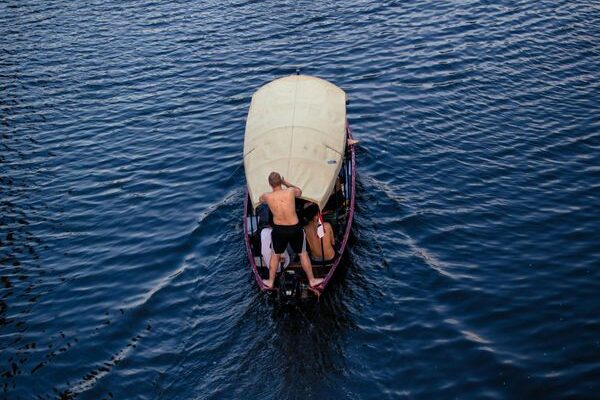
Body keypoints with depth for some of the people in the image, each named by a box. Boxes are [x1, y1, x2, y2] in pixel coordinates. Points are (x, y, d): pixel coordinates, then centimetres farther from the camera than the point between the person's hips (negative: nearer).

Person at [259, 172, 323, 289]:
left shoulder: (267, 196, -14)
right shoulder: (291, 191, -18)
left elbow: (260, 199, 13)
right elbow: (300, 192, 8)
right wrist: (286, 183, 14)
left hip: (278, 230, 1)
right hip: (295, 229, -1)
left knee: (275, 255, 22)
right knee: (303, 254, 18)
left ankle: (270, 282, 36)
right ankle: (312, 280, 31)